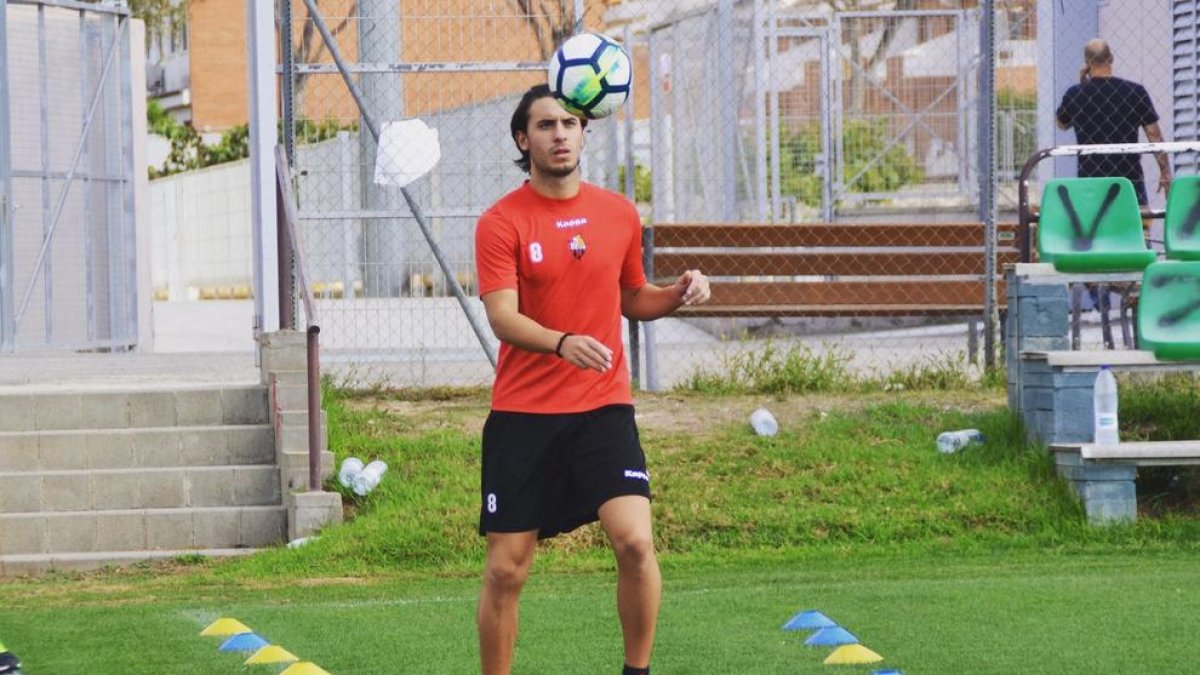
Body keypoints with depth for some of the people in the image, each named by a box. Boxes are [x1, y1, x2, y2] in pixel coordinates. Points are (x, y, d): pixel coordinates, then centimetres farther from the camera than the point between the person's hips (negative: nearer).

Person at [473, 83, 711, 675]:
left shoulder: (619, 214, 8)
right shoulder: (501, 222, -4)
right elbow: (502, 316, -15)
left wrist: (679, 293, 0)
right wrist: (563, 343, -33)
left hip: (602, 408, 2)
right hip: (522, 414, -2)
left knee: (635, 542, -17)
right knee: (505, 570, 1)